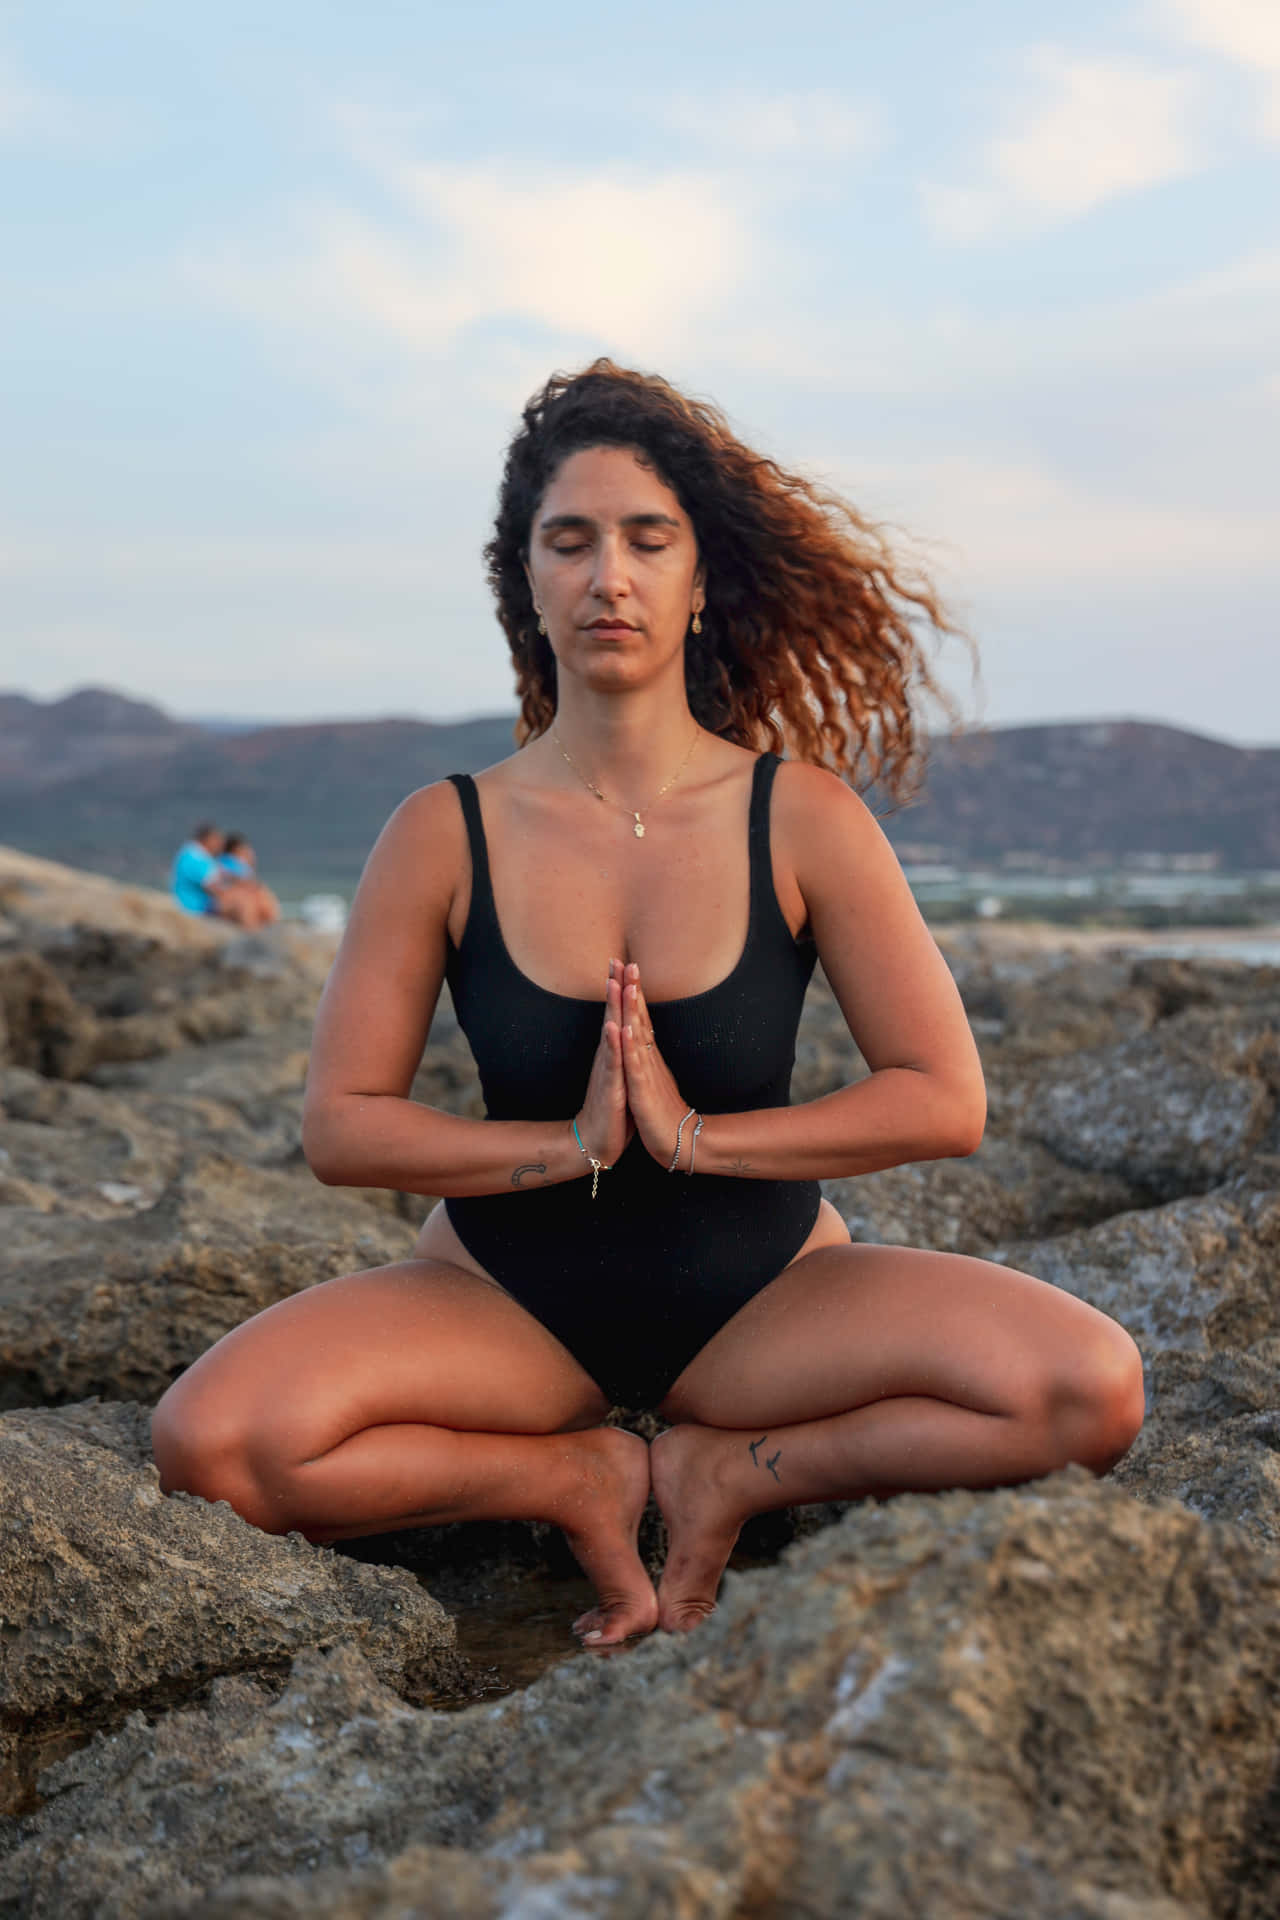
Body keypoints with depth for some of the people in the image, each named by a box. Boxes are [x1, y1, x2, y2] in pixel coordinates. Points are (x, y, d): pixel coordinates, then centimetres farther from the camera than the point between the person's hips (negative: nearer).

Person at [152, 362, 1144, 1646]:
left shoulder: (802, 817, -7)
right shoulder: (446, 836, -7)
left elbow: (944, 1102, -9)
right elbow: (340, 1125, -6)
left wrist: (697, 1137, -18)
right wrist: (571, 1146, -18)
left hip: (763, 1291, 0)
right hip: (507, 1295, 0)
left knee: (1090, 1390, -23)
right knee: (212, 1442, -25)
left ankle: (728, 1472, -3)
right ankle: (584, 1480, -3)